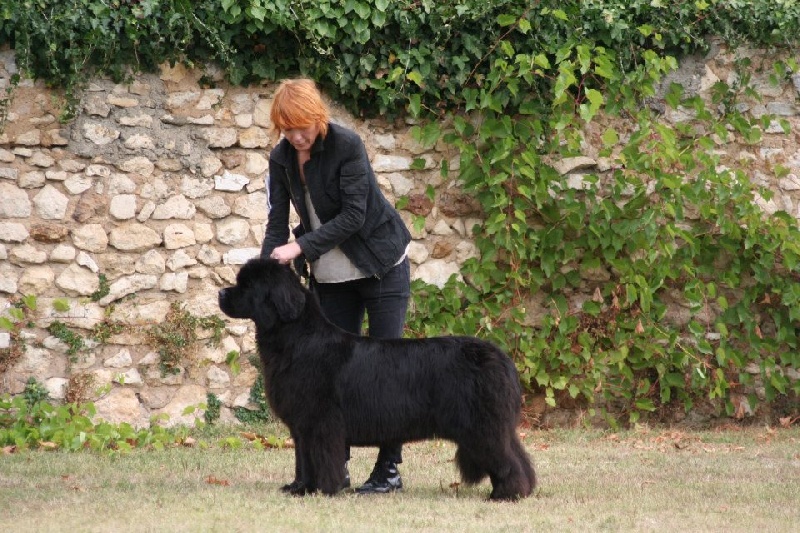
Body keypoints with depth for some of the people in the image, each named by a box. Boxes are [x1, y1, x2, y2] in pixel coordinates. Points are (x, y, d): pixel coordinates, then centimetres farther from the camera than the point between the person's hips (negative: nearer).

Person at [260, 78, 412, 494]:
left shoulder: (347, 146, -20)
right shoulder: (282, 158, -4)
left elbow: (353, 215, -24)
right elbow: (277, 222, -3)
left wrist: (301, 247, -29)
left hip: (381, 266, -5)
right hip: (331, 274, 6)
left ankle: (389, 468, -2)